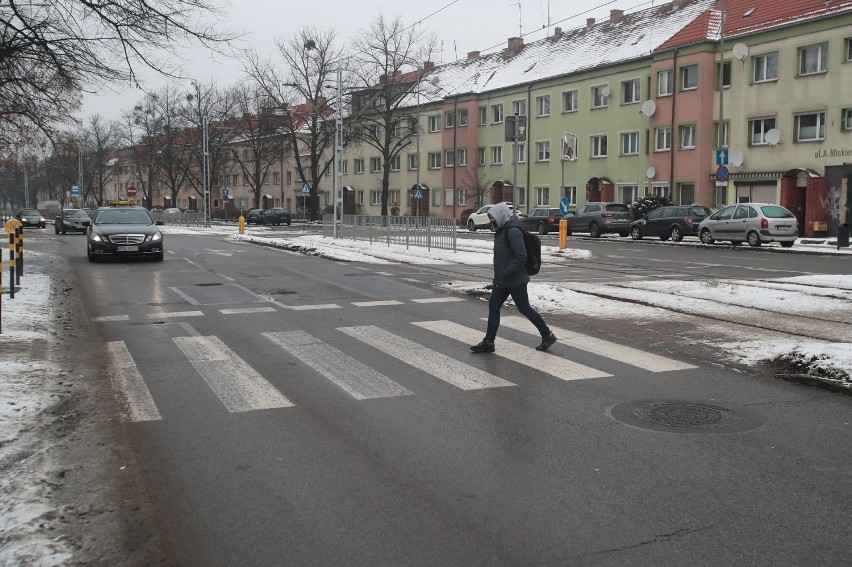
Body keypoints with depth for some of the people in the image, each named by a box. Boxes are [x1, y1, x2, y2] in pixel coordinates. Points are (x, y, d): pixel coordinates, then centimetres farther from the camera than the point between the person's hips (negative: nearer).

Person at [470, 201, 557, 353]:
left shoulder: (513, 231, -18)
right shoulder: (501, 230, 12)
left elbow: (521, 257, -24)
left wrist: (506, 274, -24)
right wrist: (497, 278, 17)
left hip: (515, 280, -10)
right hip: (501, 280, 10)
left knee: (524, 309, 1)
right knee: (493, 306, 6)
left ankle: (548, 336, 16)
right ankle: (488, 342, 10)